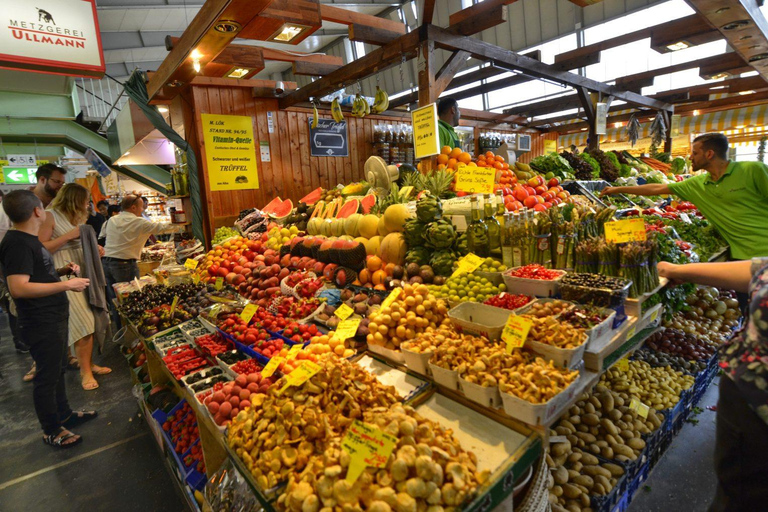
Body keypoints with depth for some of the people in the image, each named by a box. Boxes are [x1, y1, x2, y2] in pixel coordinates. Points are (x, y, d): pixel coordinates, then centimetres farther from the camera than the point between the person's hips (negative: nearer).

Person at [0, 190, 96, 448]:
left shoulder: (29, 239, 11)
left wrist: (61, 271, 7)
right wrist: (66, 285, -29)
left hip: (54, 318, 10)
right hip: (41, 324, -10)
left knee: (58, 369, 23)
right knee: (47, 377, 5)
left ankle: (64, 414, 41)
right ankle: (51, 431, 22)